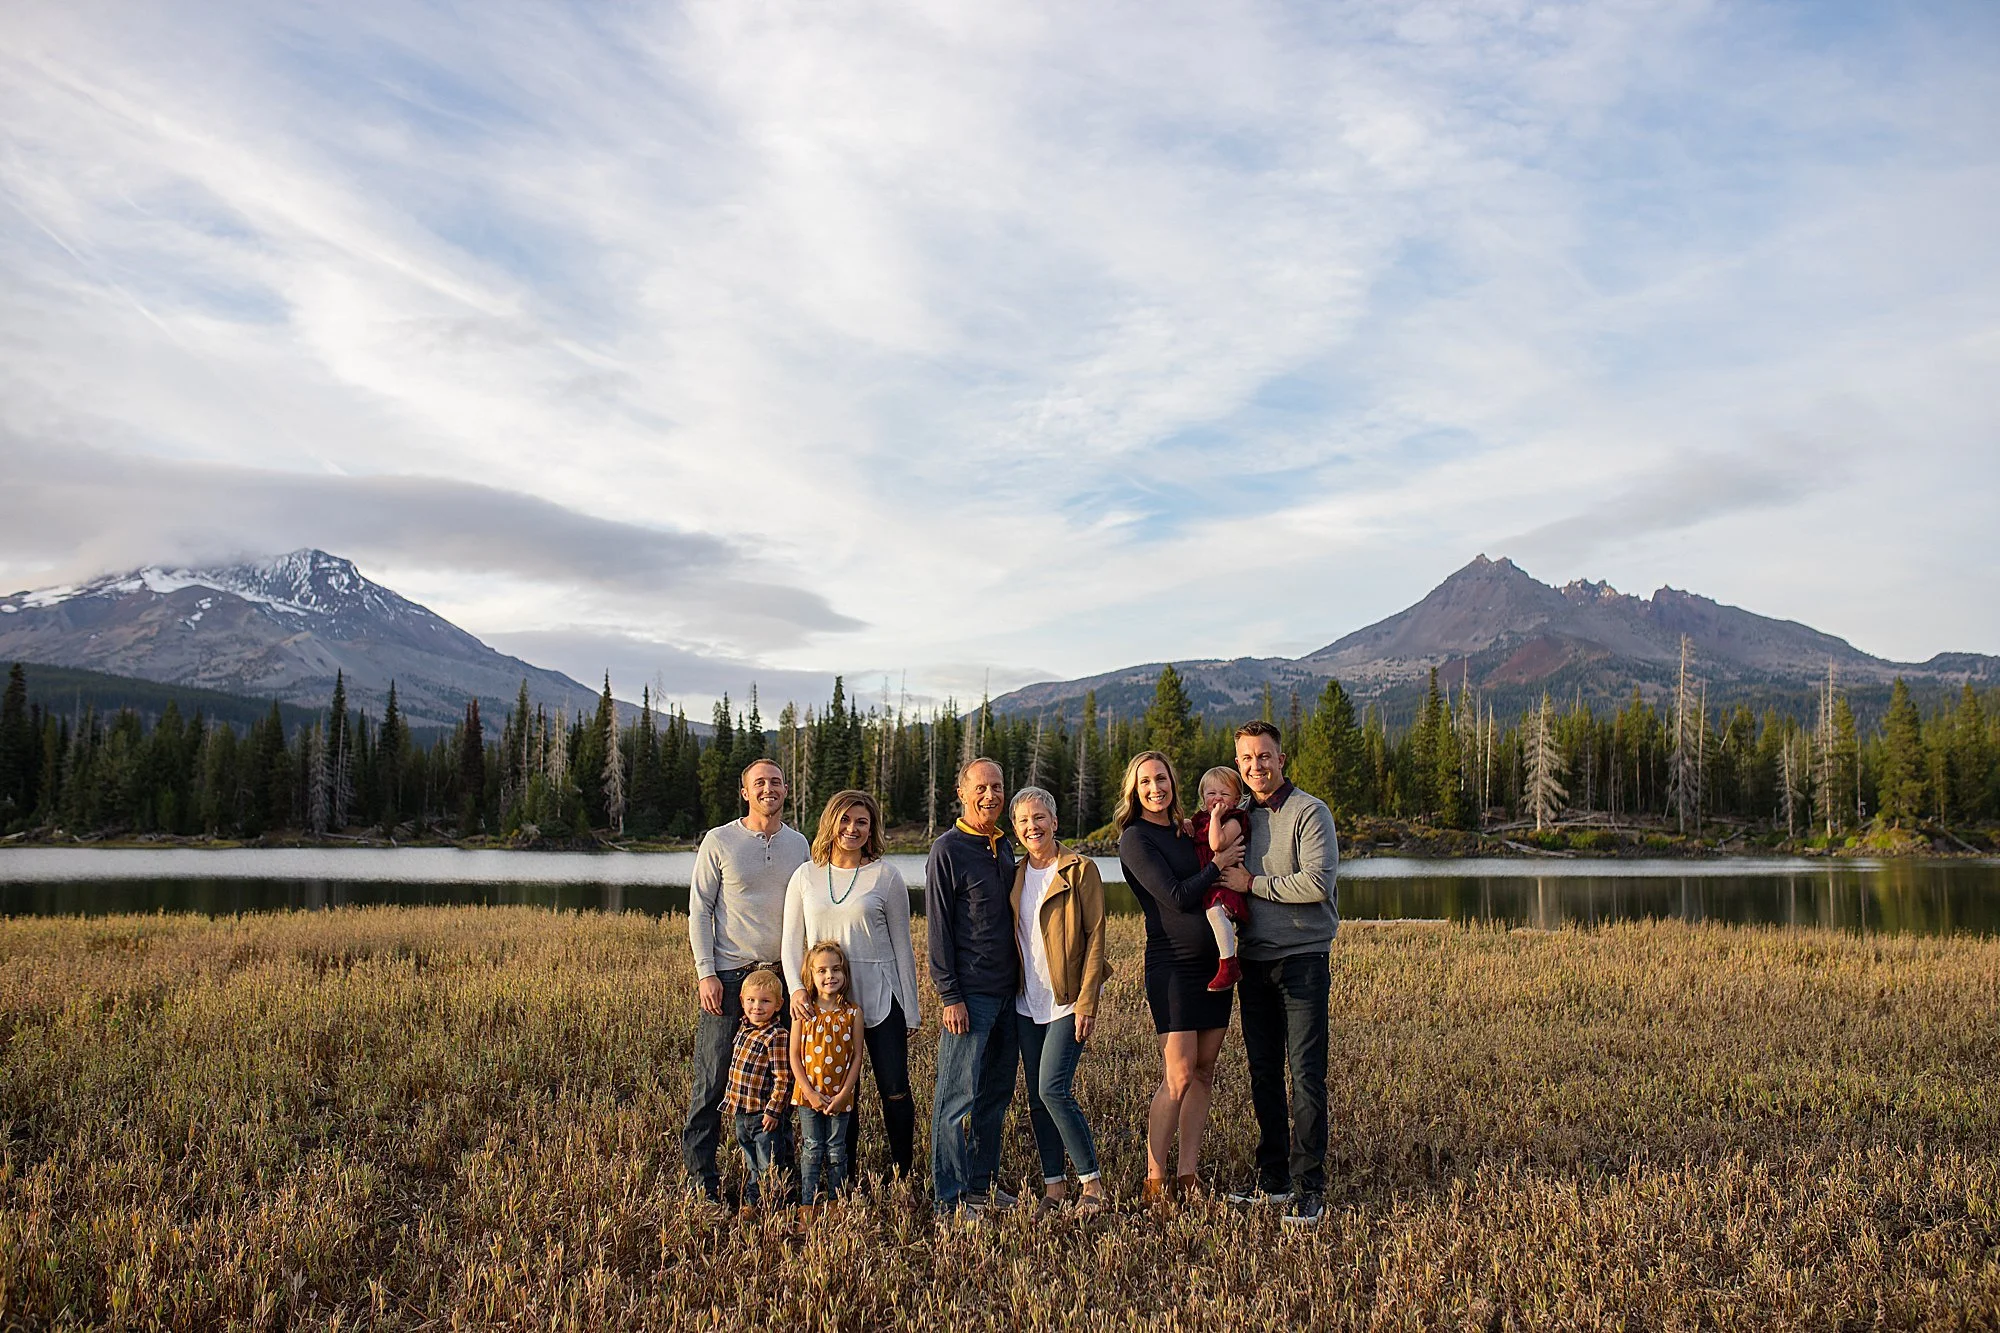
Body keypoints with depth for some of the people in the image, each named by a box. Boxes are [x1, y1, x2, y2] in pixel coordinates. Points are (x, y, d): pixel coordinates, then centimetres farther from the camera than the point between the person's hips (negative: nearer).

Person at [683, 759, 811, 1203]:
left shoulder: (798, 844, 9)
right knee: (712, 1079, -3)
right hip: (728, 976, -4)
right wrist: (706, 972, -9)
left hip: (781, 976, 4)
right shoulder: (719, 842, -2)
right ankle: (699, 1175, 7)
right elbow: (699, 909, -2)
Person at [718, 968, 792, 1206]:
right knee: (751, 1165, 21)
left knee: (769, 1168, 2)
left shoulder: (777, 1036, -19)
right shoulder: (744, 1028, 6)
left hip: (765, 1114, -8)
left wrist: (773, 1110, -19)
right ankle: (752, 1202, 32)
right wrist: (732, 1100, 19)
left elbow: (783, 1079, -19)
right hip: (741, 1111, 8)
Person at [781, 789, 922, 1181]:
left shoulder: (885, 875, 0)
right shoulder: (805, 876, 6)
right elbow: (792, 942, 8)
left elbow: (901, 945, 3)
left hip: (880, 997, -2)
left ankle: (903, 1175, 16)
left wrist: (909, 1010, 2)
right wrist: (796, 988, -10)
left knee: (895, 1090, 0)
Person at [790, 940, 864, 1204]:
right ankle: (808, 1205, 15)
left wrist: (843, 1094, -9)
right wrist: (810, 1093, -10)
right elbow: (794, 1056, -4)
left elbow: (856, 1056, -2)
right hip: (809, 1094, 0)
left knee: (836, 1151, 10)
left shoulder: (853, 1012, -5)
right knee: (811, 1151, 7)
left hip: (840, 1096, 0)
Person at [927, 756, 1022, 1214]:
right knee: (959, 1097, -4)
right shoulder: (948, 849, -7)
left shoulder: (1003, 846, 14)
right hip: (969, 995, -7)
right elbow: (938, 928, -10)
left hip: (1007, 991, 7)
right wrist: (950, 995, -14)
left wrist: (1019, 981, 16)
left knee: (996, 1094, 12)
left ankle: (984, 1184, 22)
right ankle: (949, 1198, 3)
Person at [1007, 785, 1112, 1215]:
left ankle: (1093, 1183, -1)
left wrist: (1087, 1002, -14)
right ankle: (1054, 1185, 19)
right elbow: (1010, 938, 14)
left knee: (1053, 1089, -14)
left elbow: (1095, 937, -8)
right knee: (1037, 1096, 8)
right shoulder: (1015, 876, 10)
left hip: (1067, 1000, -6)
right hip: (1027, 1002, 6)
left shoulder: (1081, 870, -6)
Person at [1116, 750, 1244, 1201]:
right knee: (1178, 1076, -8)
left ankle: (1187, 1174, 14)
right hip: (1173, 963, -7)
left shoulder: (1182, 834, 15)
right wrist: (1218, 864, -6)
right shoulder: (1135, 838, -7)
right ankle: (1154, 1180, 2)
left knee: (1203, 1072, 7)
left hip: (1212, 961, 7)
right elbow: (1177, 897, -15)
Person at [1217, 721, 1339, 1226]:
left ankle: (1310, 1186, 0)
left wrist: (1252, 884, -12)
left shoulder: (1309, 812, -7)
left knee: (1306, 1074, -6)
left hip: (1303, 958, -6)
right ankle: (1274, 1178, 20)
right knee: (1263, 1073, 10)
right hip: (1254, 961, 6)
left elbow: (1317, 883, -18)